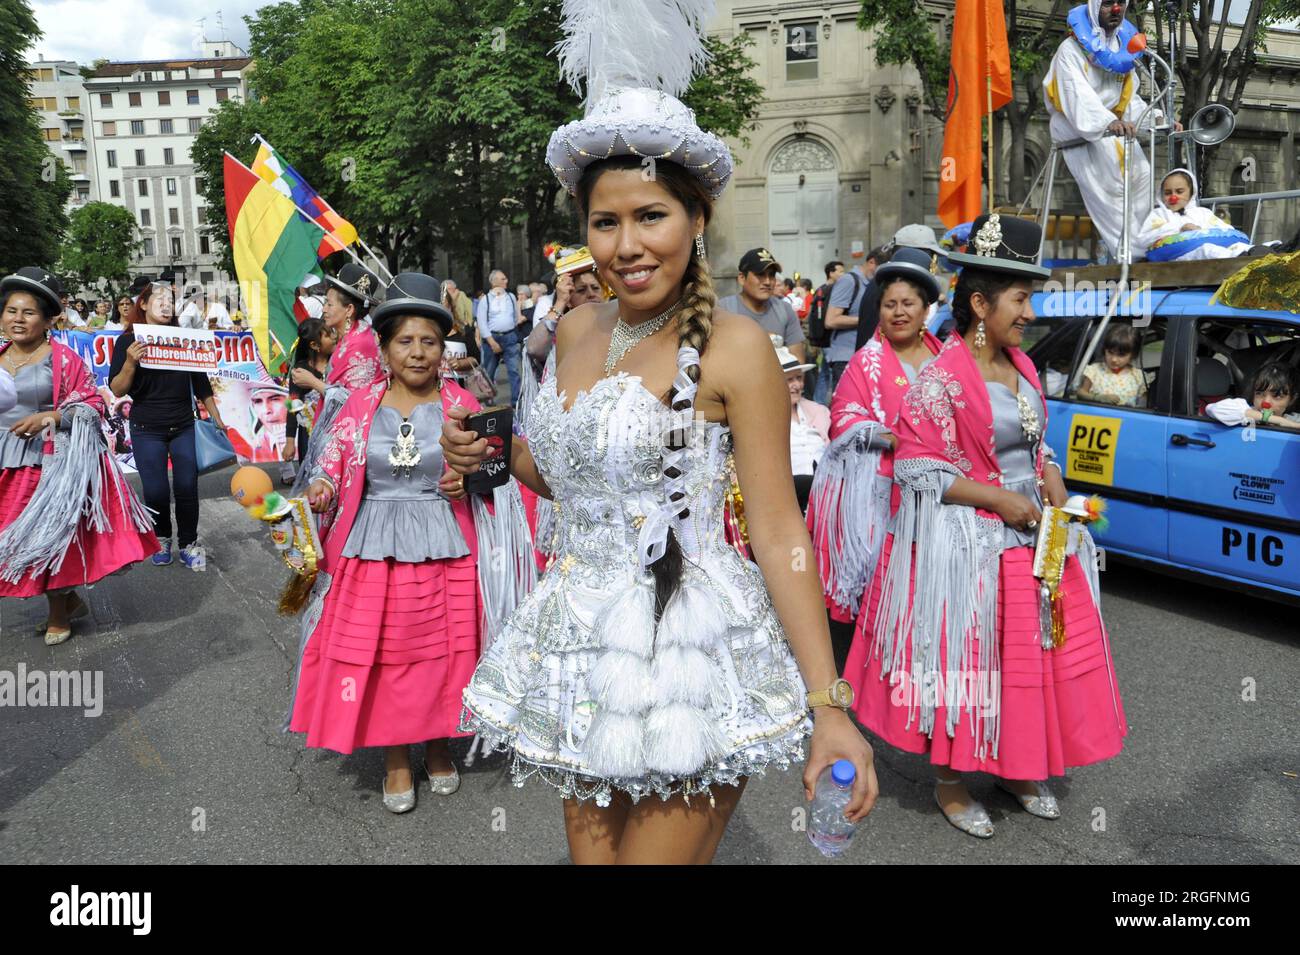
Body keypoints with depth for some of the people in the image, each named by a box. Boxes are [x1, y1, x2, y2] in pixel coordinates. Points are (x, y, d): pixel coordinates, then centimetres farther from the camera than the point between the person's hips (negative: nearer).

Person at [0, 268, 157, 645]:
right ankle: (71, 600, 27)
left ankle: (58, 613, 21)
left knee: (50, 535, 1)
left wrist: (49, 417, -20)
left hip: (54, 463, -6)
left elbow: (91, 405, -8)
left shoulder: (63, 359, -7)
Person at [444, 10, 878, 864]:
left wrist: (828, 705, -15)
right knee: (590, 851, 17)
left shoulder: (733, 346, -11)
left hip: (689, 661, -6)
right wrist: (491, 450, 1)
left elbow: (779, 533, -12)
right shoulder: (578, 329, 7)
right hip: (580, 648, 6)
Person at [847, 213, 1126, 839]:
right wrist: (998, 499, -18)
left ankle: (1017, 769, 33)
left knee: (1034, 653, 14)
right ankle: (948, 780, 21)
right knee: (961, 657, 2)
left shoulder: (1021, 366, 8)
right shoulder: (942, 378, -16)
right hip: (964, 539, -8)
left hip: (1030, 532, 8)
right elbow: (917, 468, -17)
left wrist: (1051, 484, 0)